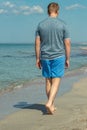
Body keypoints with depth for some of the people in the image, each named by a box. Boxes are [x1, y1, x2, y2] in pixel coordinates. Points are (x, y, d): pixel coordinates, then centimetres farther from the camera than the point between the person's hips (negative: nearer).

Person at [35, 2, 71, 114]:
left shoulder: (41, 25, 2)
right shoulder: (62, 25, -4)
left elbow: (37, 43, 1)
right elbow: (67, 43, -4)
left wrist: (37, 59, 8)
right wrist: (67, 59, 5)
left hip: (45, 57, 3)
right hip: (58, 57, -3)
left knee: (48, 81, 12)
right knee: (56, 81, 0)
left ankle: (52, 105, 20)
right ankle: (49, 103, -16)